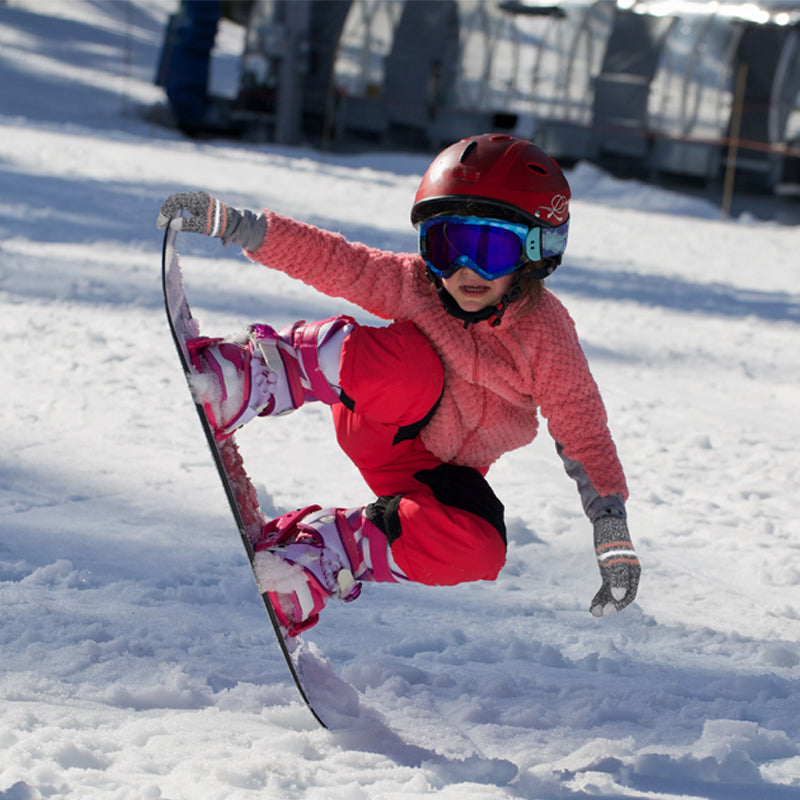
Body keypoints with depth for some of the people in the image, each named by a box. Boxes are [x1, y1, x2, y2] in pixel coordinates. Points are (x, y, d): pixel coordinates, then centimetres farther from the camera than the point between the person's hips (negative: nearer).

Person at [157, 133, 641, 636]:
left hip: (438, 472, 1)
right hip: (378, 425, -1)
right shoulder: (414, 283, -10)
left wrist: (613, 531, -22)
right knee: (410, 363, -35)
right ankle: (253, 375, -41)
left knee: (479, 550, -33)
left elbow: (580, 426, -15)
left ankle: (316, 551, -24)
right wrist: (233, 224, -16)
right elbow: (329, 260, -7)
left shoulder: (543, 331, -16)